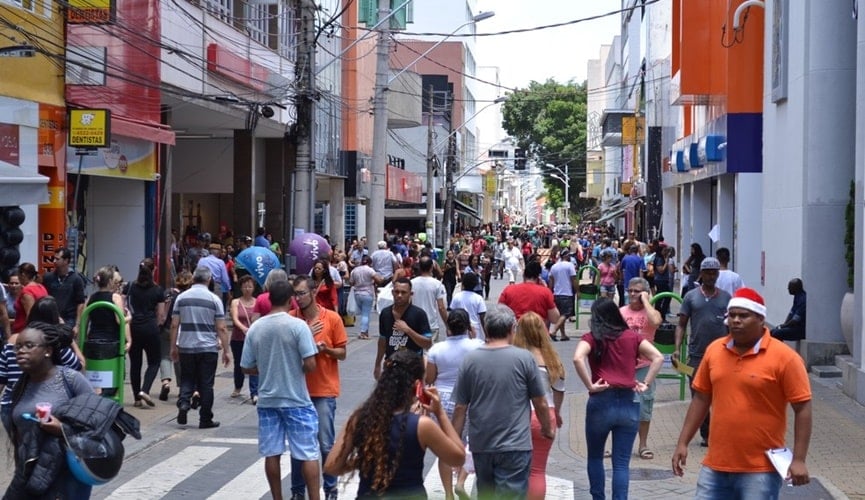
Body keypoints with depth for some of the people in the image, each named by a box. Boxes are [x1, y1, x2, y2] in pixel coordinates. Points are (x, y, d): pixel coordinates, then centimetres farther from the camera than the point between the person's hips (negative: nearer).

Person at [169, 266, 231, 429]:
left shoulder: (181, 298, 1)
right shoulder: (214, 299, -6)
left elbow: (174, 325, 2)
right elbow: (221, 328, -7)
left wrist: (173, 347, 11)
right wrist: (226, 350, -1)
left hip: (186, 347, 2)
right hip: (208, 348, -2)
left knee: (187, 379, 15)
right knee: (206, 384, 5)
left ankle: (183, 403, -10)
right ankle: (205, 419, 9)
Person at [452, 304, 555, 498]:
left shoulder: (470, 360, -2)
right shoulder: (524, 359, -8)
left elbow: (460, 407, 0)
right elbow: (541, 404, 0)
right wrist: (548, 429, 18)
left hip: (480, 445, 3)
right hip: (515, 446, -3)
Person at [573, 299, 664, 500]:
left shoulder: (592, 338, -1)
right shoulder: (632, 337, 8)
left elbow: (578, 358, -19)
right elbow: (658, 357, 0)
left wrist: (590, 385, -12)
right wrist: (645, 383, 2)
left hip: (601, 402, -2)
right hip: (629, 404, 2)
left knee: (595, 457, 18)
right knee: (621, 463, 3)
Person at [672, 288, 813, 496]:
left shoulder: (784, 357, -10)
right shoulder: (714, 350, 6)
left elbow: (802, 408, -9)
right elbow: (701, 399, 14)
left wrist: (798, 460, -14)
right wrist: (683, 443, 10)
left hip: (761, 470, -5)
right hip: (716, 467, 5)